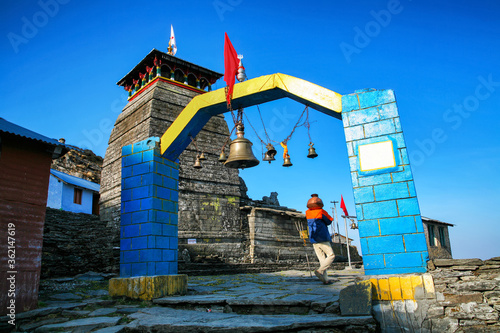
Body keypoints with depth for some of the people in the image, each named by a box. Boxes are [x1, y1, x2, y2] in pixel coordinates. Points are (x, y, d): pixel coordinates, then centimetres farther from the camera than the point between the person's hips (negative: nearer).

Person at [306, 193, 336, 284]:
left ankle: (325, 279, 3)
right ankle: (319, 270, -16)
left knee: (322, 259, 8)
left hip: (313, 240, 6)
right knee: (331, 255, 2)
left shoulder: (308, 213, 6)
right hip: (323, 239, -5)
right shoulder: (322, 212, -9)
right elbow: (329, 221, 2)